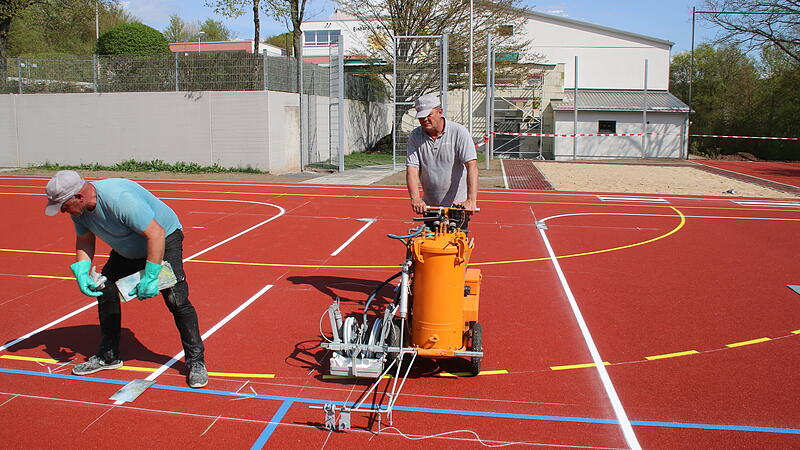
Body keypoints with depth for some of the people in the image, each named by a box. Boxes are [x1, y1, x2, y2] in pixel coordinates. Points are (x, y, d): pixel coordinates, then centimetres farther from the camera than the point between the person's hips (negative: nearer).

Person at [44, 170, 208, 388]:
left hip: (164, 240, -8)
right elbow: (84, 239, 6)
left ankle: (196, 362, -7)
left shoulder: (120, 199, -38)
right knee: (105, 290, 2)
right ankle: (108, 356, 20)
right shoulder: (78, 207, -11)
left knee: (176, 300, -19)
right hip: (127, 250, 8)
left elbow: (155, 234, -37)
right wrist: (81, 271, -10)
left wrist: (150, 277, -35)